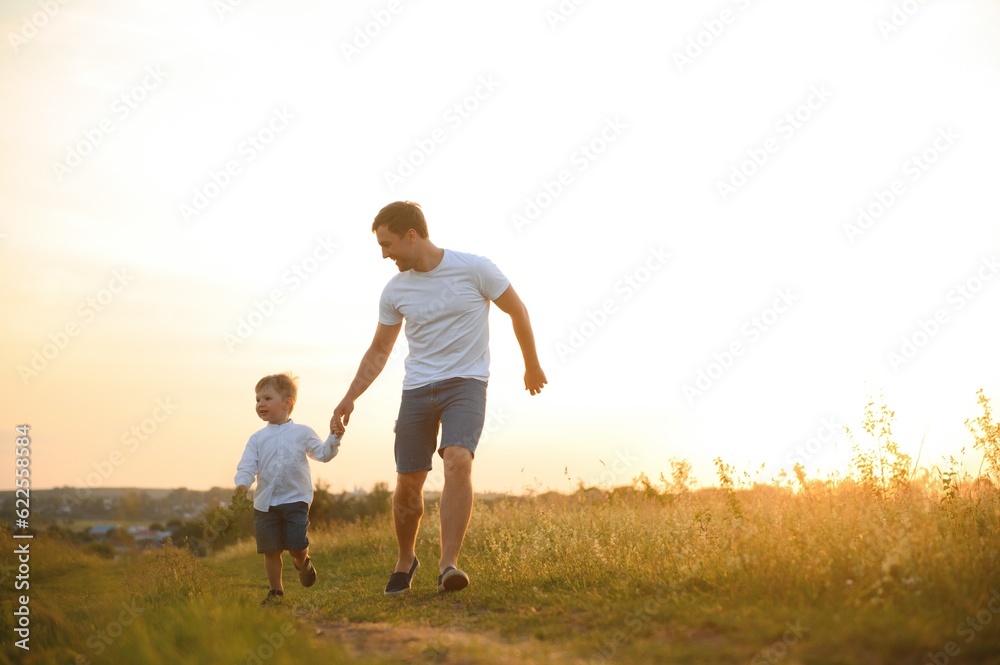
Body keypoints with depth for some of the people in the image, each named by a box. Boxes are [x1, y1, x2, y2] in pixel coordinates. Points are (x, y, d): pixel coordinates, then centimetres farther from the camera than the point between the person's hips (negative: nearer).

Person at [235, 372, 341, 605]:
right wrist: (242, 483, -21)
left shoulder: (302, 433, 4)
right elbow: (247, 465, -2)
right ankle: (275, 590, 20)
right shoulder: (257, 439, 7)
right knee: (270, 549, 4)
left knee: (297, 546, -9)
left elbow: (323, 454, 3)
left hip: (296, 500, -2)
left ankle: (303, 562, 27)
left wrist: (335, 436, -13)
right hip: (265, 504, 2)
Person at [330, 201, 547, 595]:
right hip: (416, 389, 4)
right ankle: (405, 561, 27)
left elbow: (517, 310, 4)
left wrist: (531, 365, 12)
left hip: (466, 384, -3)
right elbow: (379, 351, 13)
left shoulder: (474, 269, -9)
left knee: (458, 460, -27)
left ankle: (448, 564, -23)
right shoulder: (394, 291, 3)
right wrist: (350, 398, 4)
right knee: (408, 482, 2)